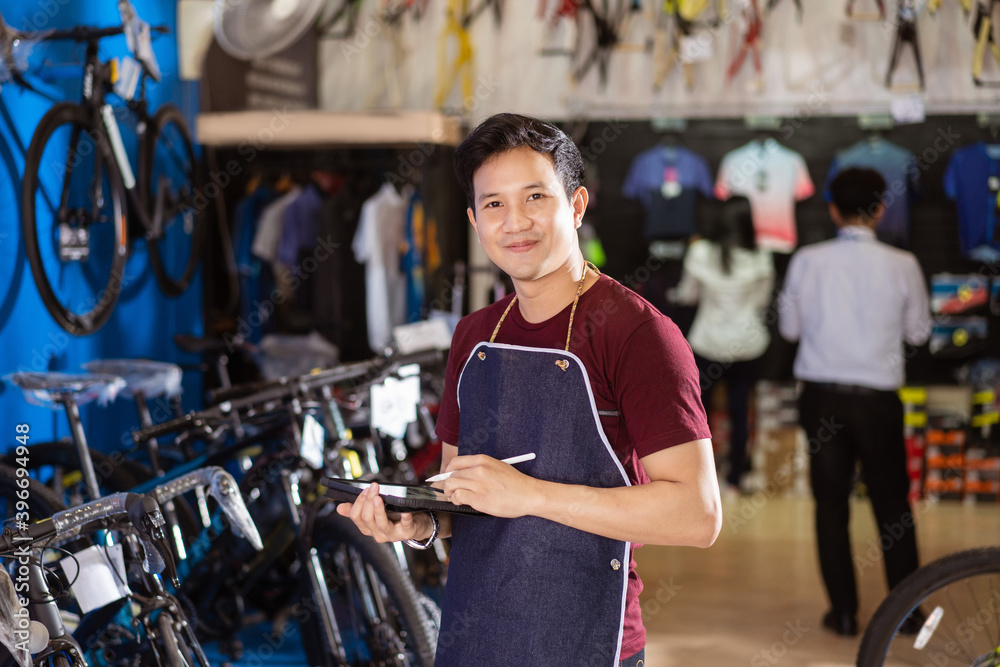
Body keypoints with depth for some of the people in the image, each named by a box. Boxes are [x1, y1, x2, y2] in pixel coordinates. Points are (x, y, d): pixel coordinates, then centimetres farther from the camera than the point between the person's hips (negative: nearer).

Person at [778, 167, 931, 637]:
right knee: (892, 505, 13)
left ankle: (844, 612, 14)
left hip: (821, 395, 1)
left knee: (831, 504, 10)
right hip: (876, 398, -1)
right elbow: (918, 331, 4)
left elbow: (789, 326, 6)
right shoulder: (901, 265, -8)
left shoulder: (807, 262, -5)